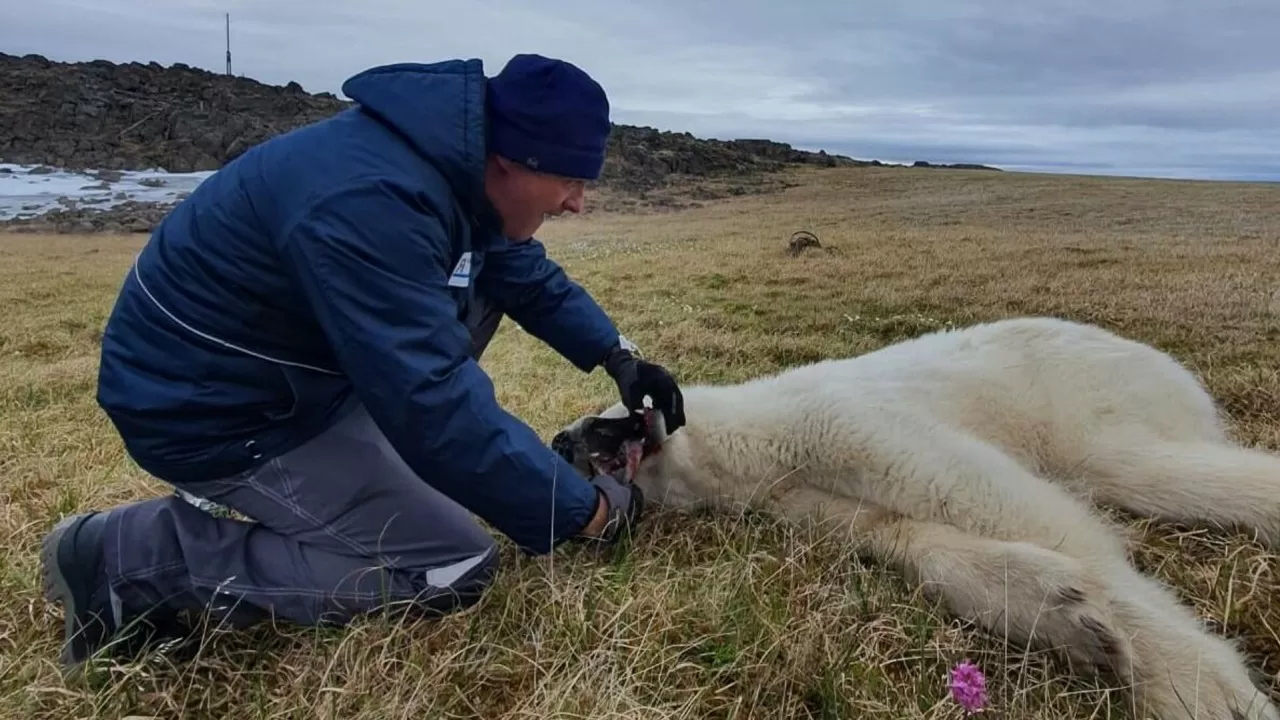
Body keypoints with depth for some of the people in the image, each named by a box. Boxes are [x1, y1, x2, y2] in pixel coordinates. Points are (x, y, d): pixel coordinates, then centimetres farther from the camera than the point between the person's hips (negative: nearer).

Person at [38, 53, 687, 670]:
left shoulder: (453, 163, -4)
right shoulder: (369, 203, -34)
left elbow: (527, 274, 13)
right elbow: (435, 405, -35)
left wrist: (616, 356, 2)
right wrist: (583, 511, -25)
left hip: (296, 361, 10)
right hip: (211, 406, -9)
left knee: (482, 283, 8)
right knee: (457, 569, -9)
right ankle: (126, 556, -6)